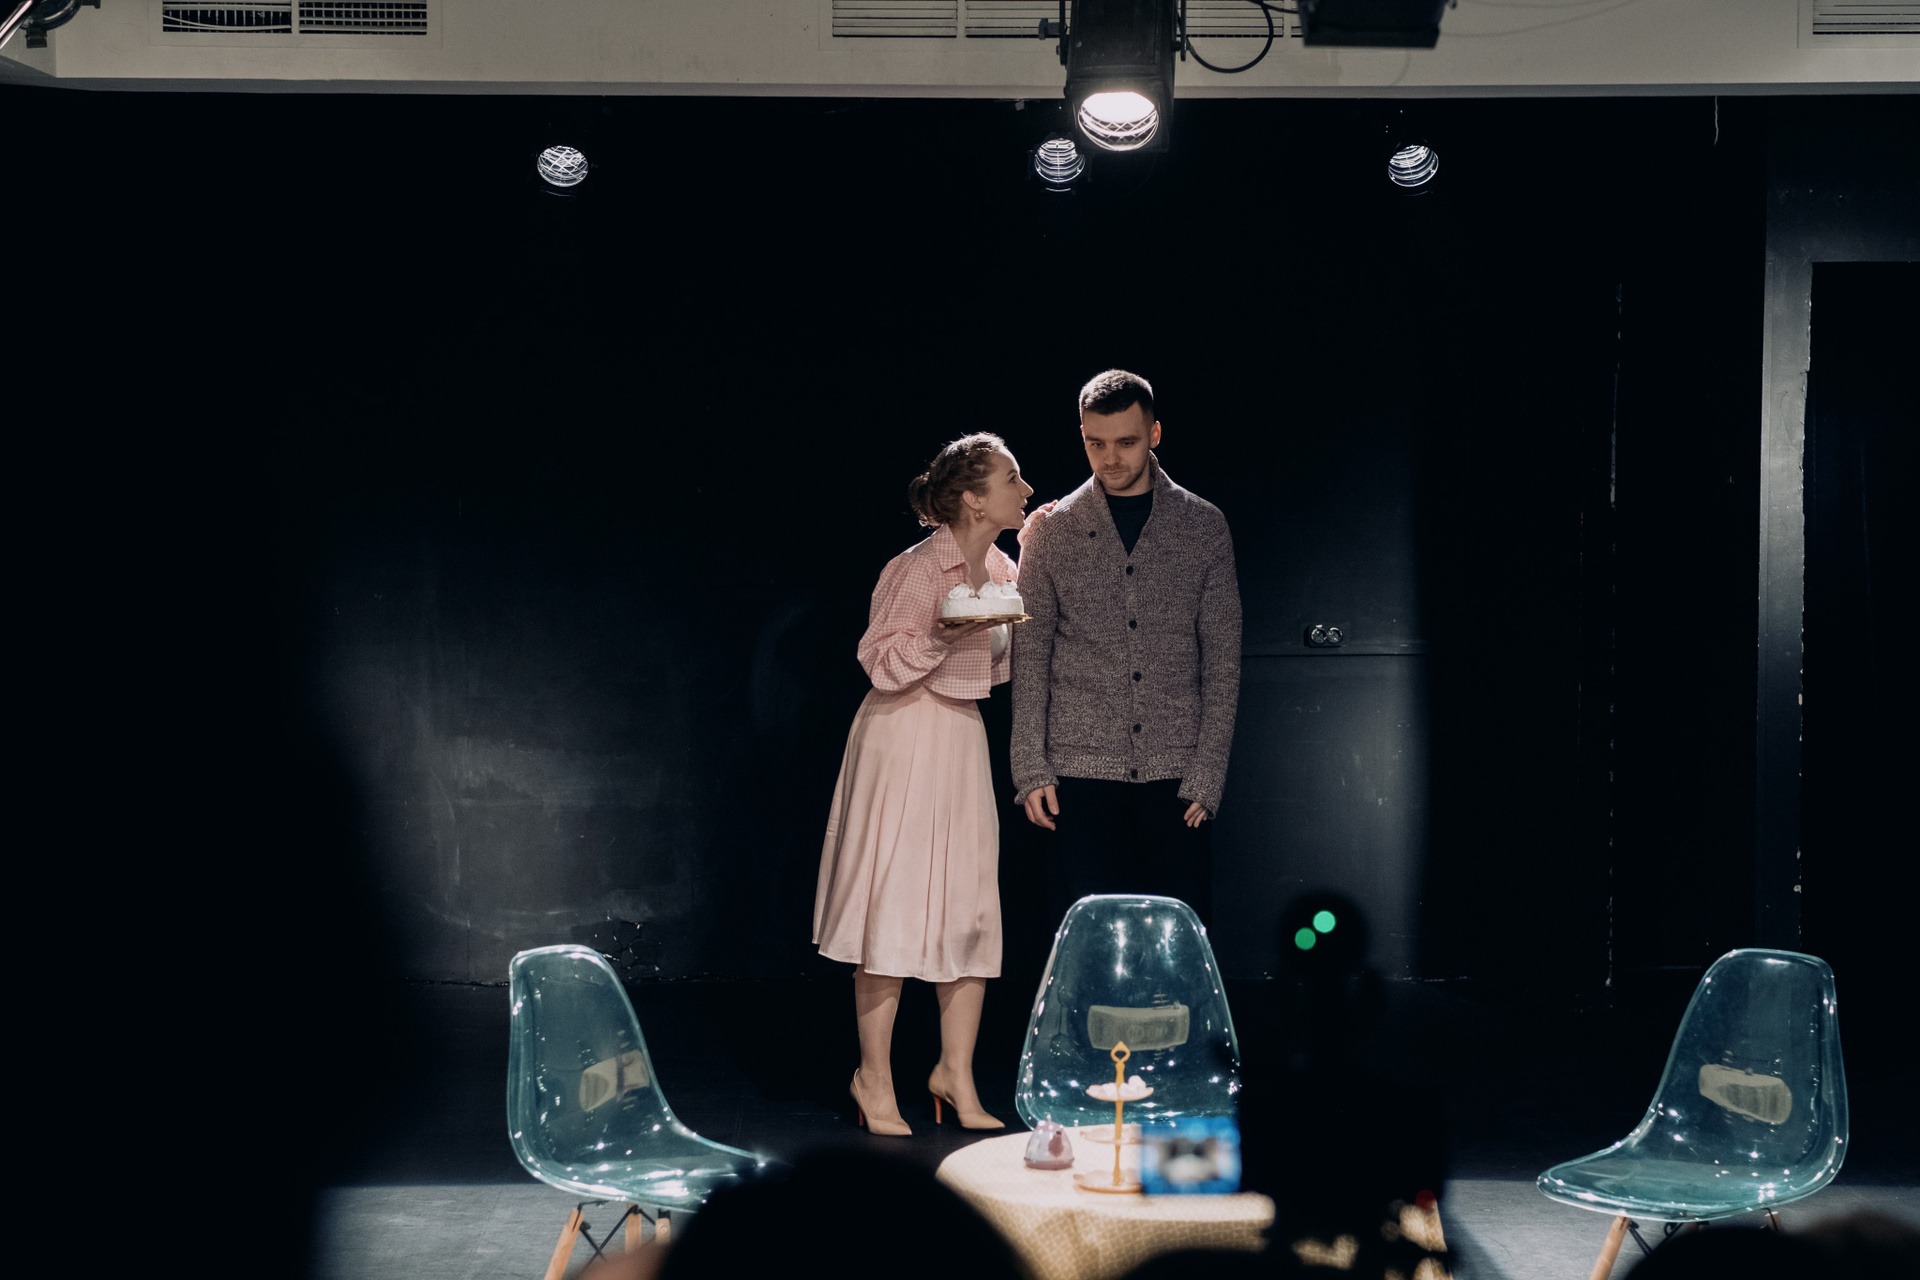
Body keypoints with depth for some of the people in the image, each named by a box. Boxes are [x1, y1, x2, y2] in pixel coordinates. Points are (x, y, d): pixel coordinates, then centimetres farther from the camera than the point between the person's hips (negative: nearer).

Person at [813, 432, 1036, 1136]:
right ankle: (874, 1079, 8)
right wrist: (948, 632, -27)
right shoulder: (919, 569, -16)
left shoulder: (1000, 568, 7)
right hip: (906, 737, -7)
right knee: (896, 903, -3)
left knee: (971, 907, 6)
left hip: (964, 736, 7)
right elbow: (882, 664, -17)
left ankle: (956, 1076, 16)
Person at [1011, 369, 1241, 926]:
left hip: (1175, 775, 0)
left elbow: (1222, 660, 5)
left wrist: (1206, 775, -3)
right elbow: (1029, 657, 6)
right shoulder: (1050, 532, 5)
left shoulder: (1203, 527, 6)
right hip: (1081, 770, 0)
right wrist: (1031, 769, -3)